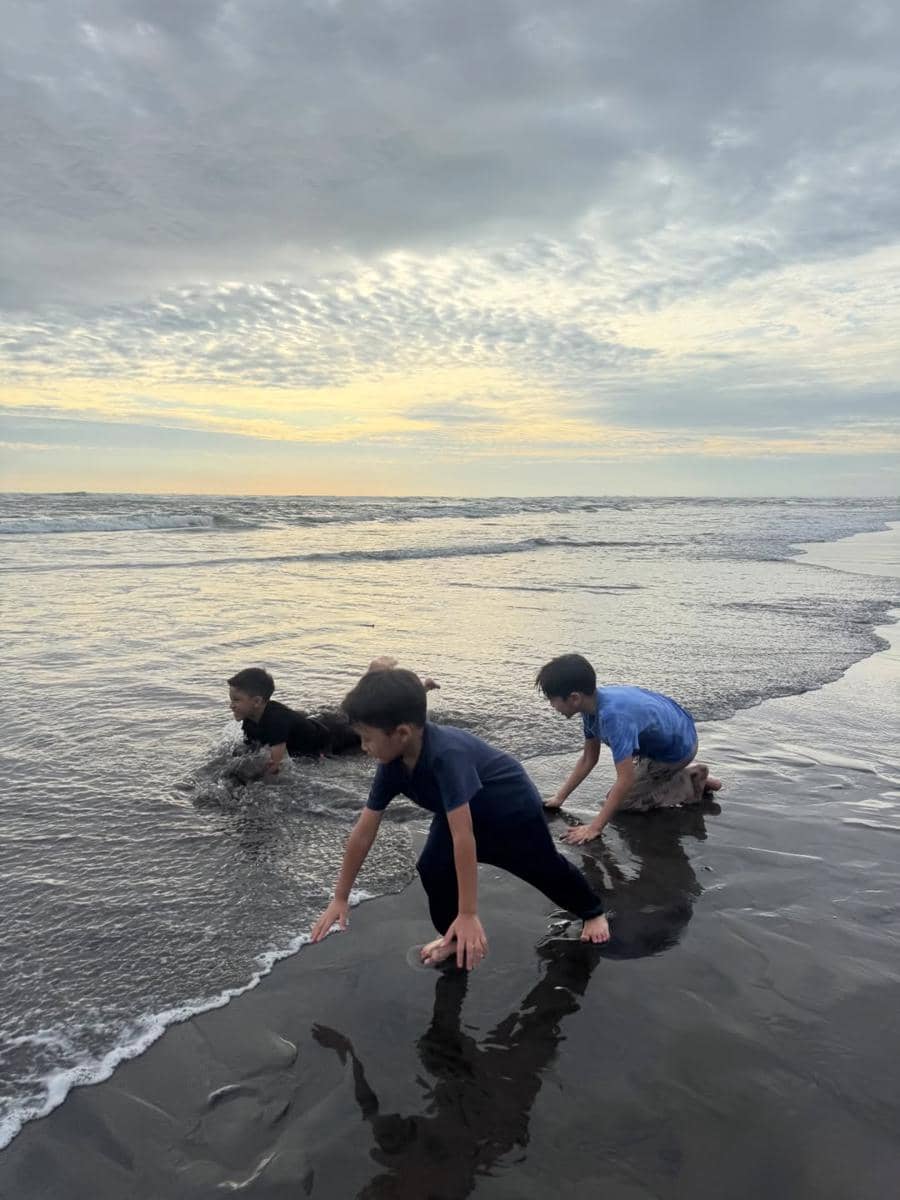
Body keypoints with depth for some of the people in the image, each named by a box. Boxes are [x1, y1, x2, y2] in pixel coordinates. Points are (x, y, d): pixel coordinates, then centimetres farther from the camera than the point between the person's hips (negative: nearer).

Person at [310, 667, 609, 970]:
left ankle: (593, 912, 46)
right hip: (464, 810, 5)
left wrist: (468, 914, -44)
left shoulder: (446, 755, -46)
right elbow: (363, 832, -14)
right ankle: (453, 936, 12)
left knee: (545, 869, 16)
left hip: (513, 807, -5)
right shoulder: (392, 764, -22)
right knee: (432, 867, -14)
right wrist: (340, 898, -8)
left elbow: (463, 837, -46)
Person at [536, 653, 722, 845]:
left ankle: (692, 783, 2)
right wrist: (559, 798, 0)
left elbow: (626, 780, -37)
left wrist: (595, 828, -34)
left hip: (678, 747, -8)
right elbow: (588, 759, 1)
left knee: (623, 800, -4)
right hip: (666, 731, 8)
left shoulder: (613, 716, -39)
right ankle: (682, 772, 22)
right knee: (616, 793, 20)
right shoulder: (593, 705, -11)